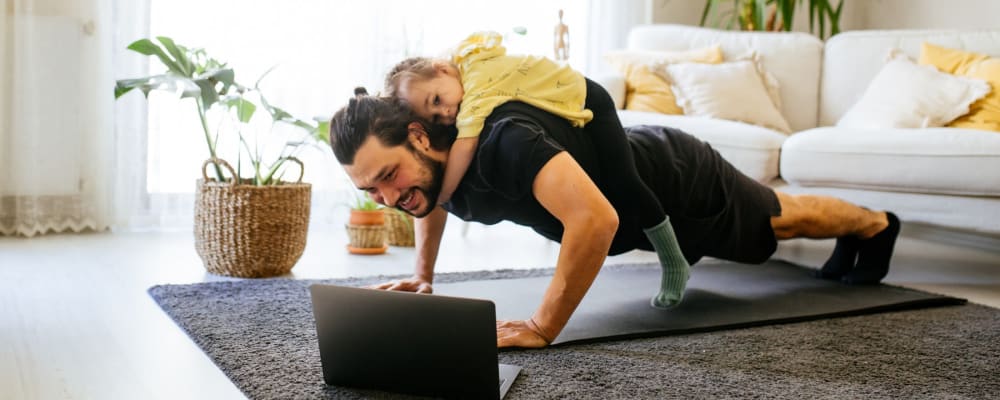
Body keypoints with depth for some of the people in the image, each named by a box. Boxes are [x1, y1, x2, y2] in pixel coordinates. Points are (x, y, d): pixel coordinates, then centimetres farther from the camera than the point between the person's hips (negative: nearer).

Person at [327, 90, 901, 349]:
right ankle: (852, 236, 66)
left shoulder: (501, 141, -46)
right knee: (766, 216, 36)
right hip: (643, 195, 8)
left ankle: (875, 224, 55)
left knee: (779, 220, 22)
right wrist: (423, 276, 4)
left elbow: (595, 219, -56)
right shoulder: (427, 160, -19)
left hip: (677, 178, -8)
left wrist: (542, 328, -48)